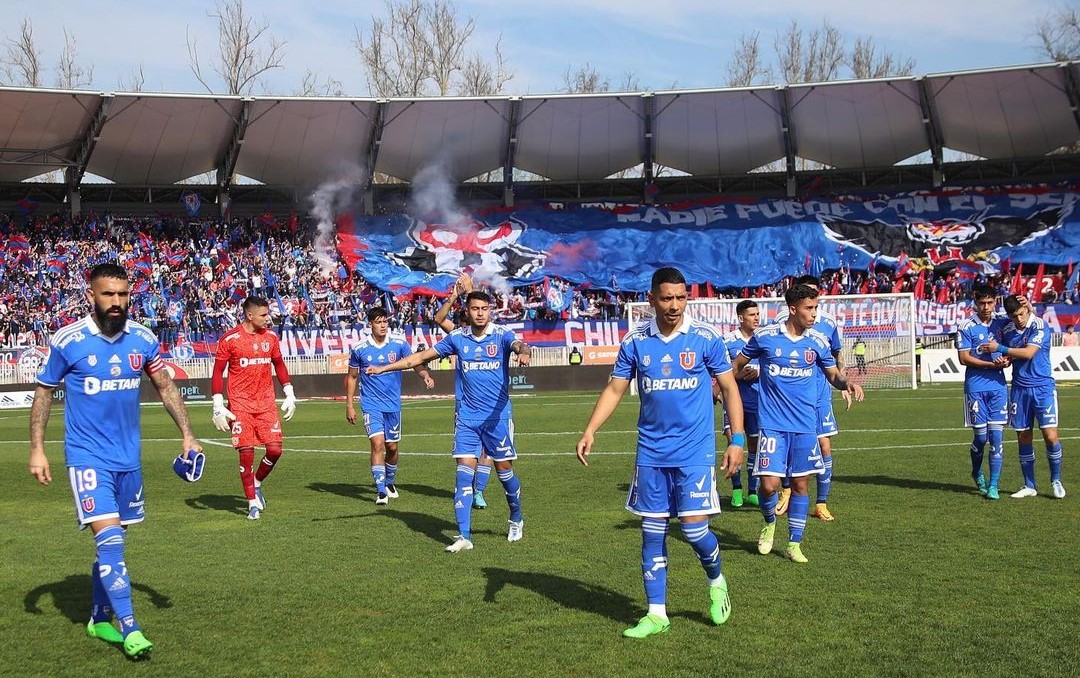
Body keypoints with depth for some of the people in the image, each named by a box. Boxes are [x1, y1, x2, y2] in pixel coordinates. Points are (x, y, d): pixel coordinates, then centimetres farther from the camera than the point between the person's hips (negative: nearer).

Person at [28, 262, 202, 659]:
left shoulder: (143, 339, -1)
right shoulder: (67, 340, -10)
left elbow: (165, 387, 9)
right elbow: (44, 393, 0)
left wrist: (187, 435, 1)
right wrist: (37, 449, -5)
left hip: (128, 456, 4)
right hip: (87, 457, -4)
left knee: (111, 541, 14)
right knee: (109, 539, -13)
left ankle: (100, 618, 29)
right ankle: (129, 629, -8)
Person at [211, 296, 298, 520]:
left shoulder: (270, 336, 7)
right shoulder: (230, 339, -7)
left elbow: (279, 365, 19)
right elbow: (218, 373, -3)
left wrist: (289, 395, 15)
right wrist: (218, 406, -8)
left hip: (266, 403, 4)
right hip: (240, 405, -4)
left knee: (275, 449, -5)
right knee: (246, 453, -4)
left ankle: (257, 484, 22)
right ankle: (252, 502, 9)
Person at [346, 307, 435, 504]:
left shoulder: (399, 344, -3)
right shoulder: (359, 349, -3)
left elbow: (415, 362, -9)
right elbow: (351, 377, 7)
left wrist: (426, 375, -31)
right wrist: (349, 405, 5)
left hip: (393, 405, 2)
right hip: (371, 405, -2)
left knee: (392, 447, 11)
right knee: (378, 443, -17)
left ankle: (389, 482, 35)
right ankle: (381, 491, -14)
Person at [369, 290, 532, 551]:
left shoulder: (502, 334, -4)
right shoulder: (457, 338, 4)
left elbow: (519, 346, -26)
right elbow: (422, 356, 10)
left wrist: (523, 352, -51)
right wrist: (383, 368, 7)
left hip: (498, 415, -2)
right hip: (466, 417, 2)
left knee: (504, 469, 6)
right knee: (464, 470, -7)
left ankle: (516, 521, 31)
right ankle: (464, 536, -7)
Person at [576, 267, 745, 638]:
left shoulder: (706, 338, -5)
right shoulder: (634, 342, 1)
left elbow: (729, 388, 1)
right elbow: (614, 389, 5)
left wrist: (737, 439, -6)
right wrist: (590, 431, -7)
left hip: (695, 451, -3)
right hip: (651, 453, 3)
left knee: (694, 527, -8)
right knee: (652, 532, 5)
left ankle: (716, 582, 24)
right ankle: (656, 614, 16)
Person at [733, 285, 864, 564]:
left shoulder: (818, 341, 1)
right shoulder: (764, 337, -6)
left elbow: (833, 375, 14)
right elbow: (737, 365, 9)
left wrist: (847, 383, -7)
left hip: (805, 425, 3)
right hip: (772, 424, -2)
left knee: (800, 484, 6)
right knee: (769, 485, -9)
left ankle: (794, 543, 20)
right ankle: (770, 523, 23)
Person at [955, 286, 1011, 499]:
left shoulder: (1003, 323, 8)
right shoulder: (966, 327, -4)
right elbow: (964, 358, -8)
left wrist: (1007, 360, -5)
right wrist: (991, 364, -16)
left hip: (998, 386, 3)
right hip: (976, 387, -3)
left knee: (996, 436, -3)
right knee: (981, 436, 1)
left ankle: (993, 485, 2)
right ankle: (977, 474, 29)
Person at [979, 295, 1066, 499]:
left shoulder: (1039, 325, -10)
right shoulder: (1007, 331, 6)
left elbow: (1028, 353, -20)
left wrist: (999, 348, -14)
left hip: (1043, 388, -4)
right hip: (1019, 388, 5)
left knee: (1050, 436, -11)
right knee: (1023, 438, 5)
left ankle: (1056, 481, 9)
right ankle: (1029, 486, 15)